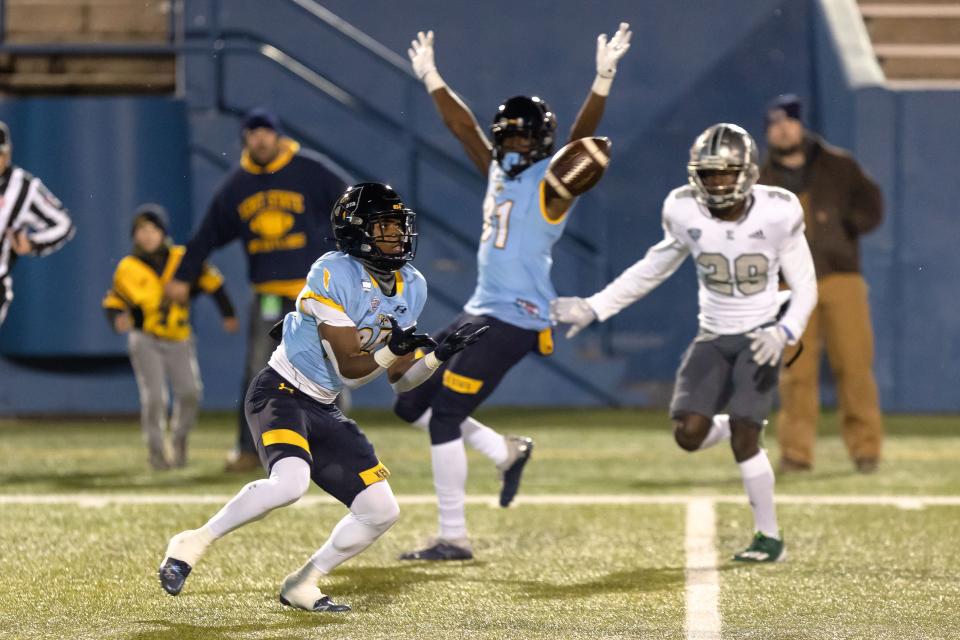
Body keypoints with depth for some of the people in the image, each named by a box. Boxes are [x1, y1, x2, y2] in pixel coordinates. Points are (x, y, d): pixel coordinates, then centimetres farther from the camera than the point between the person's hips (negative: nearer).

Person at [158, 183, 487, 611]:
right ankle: (193, 543, -16)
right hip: (279, 394, -8)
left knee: (381, 511, 1)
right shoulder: (333, 275, -19)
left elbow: (399, 379, 8)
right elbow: (349, 370, -18)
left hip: (324, 413, 8)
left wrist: (440, 355, -7)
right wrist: (393, 349, -33)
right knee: (290, 483, -34)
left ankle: (302, 586, 18)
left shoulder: (411, 289, 4)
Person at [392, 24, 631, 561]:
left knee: (445, 414, -11)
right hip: (481, 312, 9)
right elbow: (464, 126, 24)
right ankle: (506, 453, 25)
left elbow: (582, 139, -24)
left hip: (516, 319, -9)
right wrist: (431, 78, 29)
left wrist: (603, 80, -35)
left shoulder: (553, 183, -9)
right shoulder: (499, 171, 13)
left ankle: (455, 537, -3)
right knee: (412, 405, 11)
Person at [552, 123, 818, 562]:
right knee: (689, 434, -10)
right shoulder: (687, 214, -8)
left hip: (758, 338, -4)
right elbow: (652, 270, 8)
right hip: (713, 337, 4)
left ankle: (769, 537, 1)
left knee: (743, 437, -15)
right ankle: (743, 428, 25)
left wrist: (785, 332, -25)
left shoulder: (776, 215, -16)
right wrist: (594, 309, 3)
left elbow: (805, 287, -7)